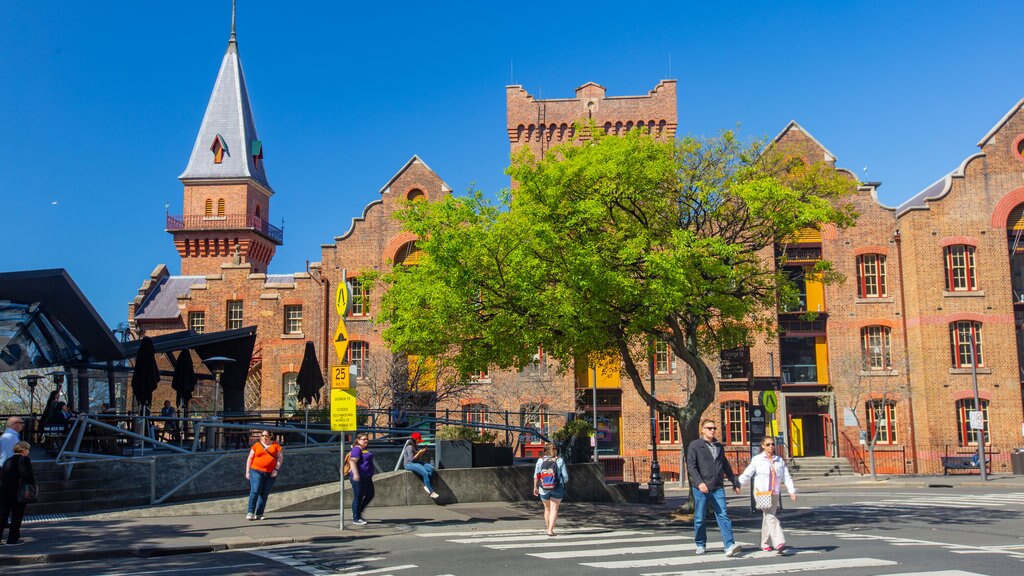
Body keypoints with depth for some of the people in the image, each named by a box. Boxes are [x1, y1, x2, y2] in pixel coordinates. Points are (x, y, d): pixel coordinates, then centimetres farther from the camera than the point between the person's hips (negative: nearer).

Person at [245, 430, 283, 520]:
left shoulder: (276, 445, 5)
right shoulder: (256, 445, 4)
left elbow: (280, 457, 3)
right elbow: (250, 458, 7)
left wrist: (276, 469, -8)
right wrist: (247, 472, 2)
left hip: (270, 474, 2)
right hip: (256, 471, -1)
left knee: (264, 493, 3)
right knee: (255, 491, -13)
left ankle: (259, 514, 9)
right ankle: (250, 513, -13)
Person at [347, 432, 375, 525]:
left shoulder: (365, 449, 16)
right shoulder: (357, 449, -14)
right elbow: (353, 461, -24)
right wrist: (355, 474, -33)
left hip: (367, 478, 10)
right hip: (359, 478, -10)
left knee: (370, 495, 14)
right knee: (358, 497, -2)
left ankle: (358, 512, 26)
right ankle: (356, 518, 6)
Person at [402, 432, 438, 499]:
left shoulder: (415, 446, 13)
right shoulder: (409, 447, -16)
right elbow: (411, 459, -21)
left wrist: (422, 452, 0)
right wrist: (419, 452, -17)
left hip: (416, 463, 9)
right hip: (409, 464, -9)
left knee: (431, 468, -13)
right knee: (425, 473, -28)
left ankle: (426, 486, -14)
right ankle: (431, 492, -21)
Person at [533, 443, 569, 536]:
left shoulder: (540, 460, -2)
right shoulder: (560, 461, -6)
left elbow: (536, 476, -4)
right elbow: (565, 477, -6)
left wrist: (535, 487, 4)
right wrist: (562, 483, 14)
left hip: (544, 489, 2)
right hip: (557, 489, -2)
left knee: (547, 509, 19)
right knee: (554, 509, 2)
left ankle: (548, 528, 26)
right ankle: (550, 530, -9)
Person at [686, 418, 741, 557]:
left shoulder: (719, 446, 17)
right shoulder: (694, 445, 0)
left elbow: (726, 466, 26)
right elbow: (691, 466, -9)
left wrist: (734, 482, 27)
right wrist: (699, 482, -22)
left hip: (717, 488, 4)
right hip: (701, 488, -4)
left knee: (723, 515, -8)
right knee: (699, 518, 4)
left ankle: (729, 546, -14)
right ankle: (700, 545, 19)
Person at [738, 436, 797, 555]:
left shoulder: (779, 461, 12)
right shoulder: (757, 460, 1)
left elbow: (787, 477, 8)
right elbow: (747, 474, 1)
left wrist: (792, 491, -4)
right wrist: (738, 484, -9)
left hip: (774, 494, 4)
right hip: (761, 493, -4)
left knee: (768, 517, 12)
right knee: (771, 517, -18)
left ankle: (765, 543, 27)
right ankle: (779, 543, -28)